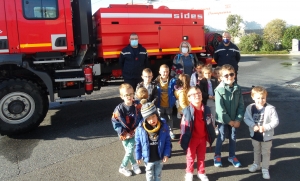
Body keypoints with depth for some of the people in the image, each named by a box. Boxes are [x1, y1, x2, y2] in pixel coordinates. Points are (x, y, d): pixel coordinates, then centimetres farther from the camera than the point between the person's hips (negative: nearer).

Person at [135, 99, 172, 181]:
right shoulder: (141, 128, -21)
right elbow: (138, 143, -8)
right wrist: (138, 156, -2)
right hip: (148, 158, -1)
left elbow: (168, 141, -8)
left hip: (160, 158, 1)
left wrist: (166, 154, -11)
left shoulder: (163, 126, -19)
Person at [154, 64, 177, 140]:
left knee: (169, 118, 20)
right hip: (160, 104, 0)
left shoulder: (172, 80, -14)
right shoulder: (157, 81, -12)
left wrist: (173, 100, -13)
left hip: (169, 104, 0)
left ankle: (170, 131, 38)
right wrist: (155, 102, -7)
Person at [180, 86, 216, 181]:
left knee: (201, 157, 19)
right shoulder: (187, 110, -20)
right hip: (192, 138, -3)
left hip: (203, 138, 3)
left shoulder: (206, 109, -7)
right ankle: (189, 173, 36)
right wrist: (184, 138, -13)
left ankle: (201, 172, 39)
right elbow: (183, 125, -15)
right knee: (190, 157, 16)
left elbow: (209, 124, 2)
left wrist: (211, 136, 6)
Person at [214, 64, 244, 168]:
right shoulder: (219, 89, -17)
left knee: (233, 138, 16)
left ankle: (232, 156, 34)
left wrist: (238, 119, -10)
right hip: (222, 119, -4)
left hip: (234, 119, 4)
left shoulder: (238, 88, -3)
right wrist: (229, 121, -15)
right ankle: (217, 156, 28)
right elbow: (220, 108, -18)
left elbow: (241, 105, -2)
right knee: (221, 138, 8)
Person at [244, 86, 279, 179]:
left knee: (266, 153, 14)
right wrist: (253, 126, -22)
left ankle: (265, 169, 32)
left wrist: (265, 127, -27)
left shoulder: (270, 108, -21)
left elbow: (275, 121, -17)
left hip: (266, 136, -3)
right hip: (255, 135, 3)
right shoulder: (250, 108, -13)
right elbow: (246, 119, -6)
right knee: (256, 151, 25)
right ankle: (256, 164, 46)